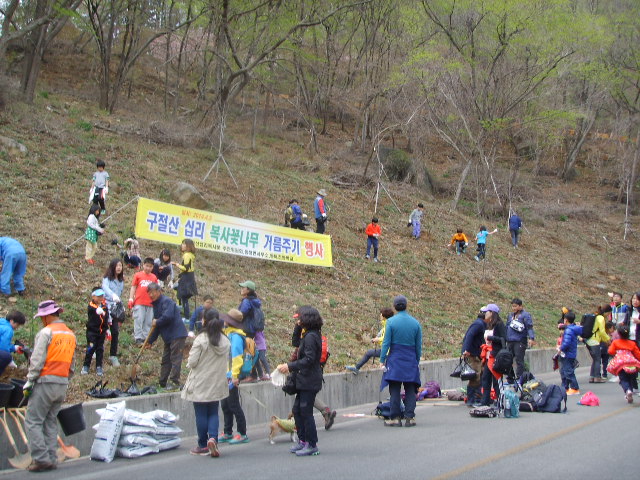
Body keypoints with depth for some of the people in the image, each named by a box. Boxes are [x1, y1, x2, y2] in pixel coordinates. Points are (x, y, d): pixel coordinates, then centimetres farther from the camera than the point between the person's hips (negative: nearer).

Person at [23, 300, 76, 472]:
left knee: (33, 422, -2)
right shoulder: (70, 334, 15)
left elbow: (37, 360, -13)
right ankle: (51, 459, 10)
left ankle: (42, 459, -10)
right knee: (51, 422, 14)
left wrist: (29, 381, -8)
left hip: (46, 382, -7)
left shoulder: (46, 332, -9)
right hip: (63, 384, 7)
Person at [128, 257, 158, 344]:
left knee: (148, 322, 6)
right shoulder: (138, 275, 3)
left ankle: (145, 338, 14)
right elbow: (133, 287, 5)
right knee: (138, 320, -3)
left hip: (150, 303, 3)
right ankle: (138, 339, 0)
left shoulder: (154, 277, 10)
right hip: (139, 303, -3)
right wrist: (131, 299, -1)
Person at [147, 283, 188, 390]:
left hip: (177, 334, -10)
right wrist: (150, 341, 18)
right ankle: (162, 383, 18)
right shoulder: (156, 304, 17)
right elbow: (156, 325, 22)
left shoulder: (166, 301, -12)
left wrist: (157, 322, -9)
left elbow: (168, 317, -27)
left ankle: (175, 383, -8)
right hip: (168, 337, 10)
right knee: (165, 360, 12)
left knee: (175, 359, -9)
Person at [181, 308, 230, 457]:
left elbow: (192, 362, -16)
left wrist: (189, 363, 6)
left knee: (201, 414, 5)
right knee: (213, 413, 14)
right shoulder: (225, 341, 0)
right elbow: (226, 362, 8)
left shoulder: (201, 339, -17)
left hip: (200, 384, -4)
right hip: (217, 383, 4)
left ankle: (203, 445, 12)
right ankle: (212, 438, -7)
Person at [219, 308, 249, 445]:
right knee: (226, 405, 16)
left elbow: (236, 356, -21)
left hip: (231, 376, -10)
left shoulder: (235, 336, -16)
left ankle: (242, 434, 3)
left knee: (234, 405, -4)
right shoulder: (228, 334, 13)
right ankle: (228, 433, 25)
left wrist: (234, 375, -24)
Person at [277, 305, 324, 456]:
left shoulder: (311, 336, -18)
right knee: (297, 410, 15)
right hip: (305, 380, 10)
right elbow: (296, 343, 25)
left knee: (306, 411, -4)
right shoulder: (308, 335, 13)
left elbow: (309, 359, -23)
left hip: (309, 381, -10)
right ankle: (303, 441, 22)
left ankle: (312, 445, 4)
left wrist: (290, 366, -21)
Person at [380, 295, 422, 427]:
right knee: (410, 390, 6)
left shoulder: (391, 322, -6)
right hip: (411, 361, 2)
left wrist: (382, 360, -2)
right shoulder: (415, 323, 3)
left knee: (394, 390, 2)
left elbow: (386, 343, -7)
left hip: (395, 360, -2)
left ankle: (395, 418, 2)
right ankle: (410, 417, 3)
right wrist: (417, 361, 17)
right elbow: (418, 346, 7)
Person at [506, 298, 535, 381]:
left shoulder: (525, 315, -4)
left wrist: (531, 338, -22)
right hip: (509, 341, 7)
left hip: (520, 341, -7)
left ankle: (519, 378, 0)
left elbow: (529, 327, -10)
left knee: (519, 360, -5)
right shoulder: (510, 315, 17)